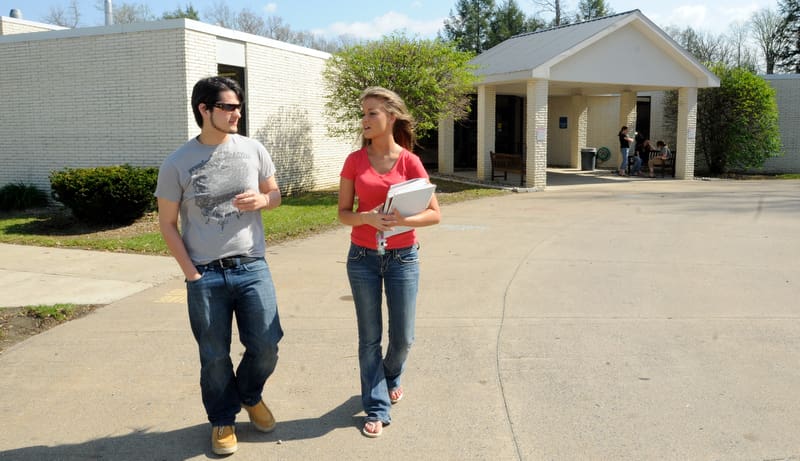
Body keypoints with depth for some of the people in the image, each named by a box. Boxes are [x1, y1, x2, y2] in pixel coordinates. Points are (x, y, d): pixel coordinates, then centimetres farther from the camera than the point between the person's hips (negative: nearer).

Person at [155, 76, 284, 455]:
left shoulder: (253, 150, 1)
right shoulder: (177, 164, -6)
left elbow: (275, 194, 13)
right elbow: (167, 223, 1)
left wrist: (261, 200, -11)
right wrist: (190, 273, -6)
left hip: (252, 267, 2)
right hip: (205, 275, -2)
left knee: (266, 346, 4)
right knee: (214, 357, 8)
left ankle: (250, 395, 35)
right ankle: (222, 420, 31)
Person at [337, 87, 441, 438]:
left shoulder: (410, 162, -6)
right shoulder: (355, 160, -2)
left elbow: (434, 214, -4)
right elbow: (343, 213, 0)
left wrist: (403, 220, -22)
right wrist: (368, 218, -20)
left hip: (402, 258, 0)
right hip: (362, 258, 1)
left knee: (403, 337, 8)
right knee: (369, 337, 6)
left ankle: (391, 377, 41)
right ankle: (377, 408, 20)